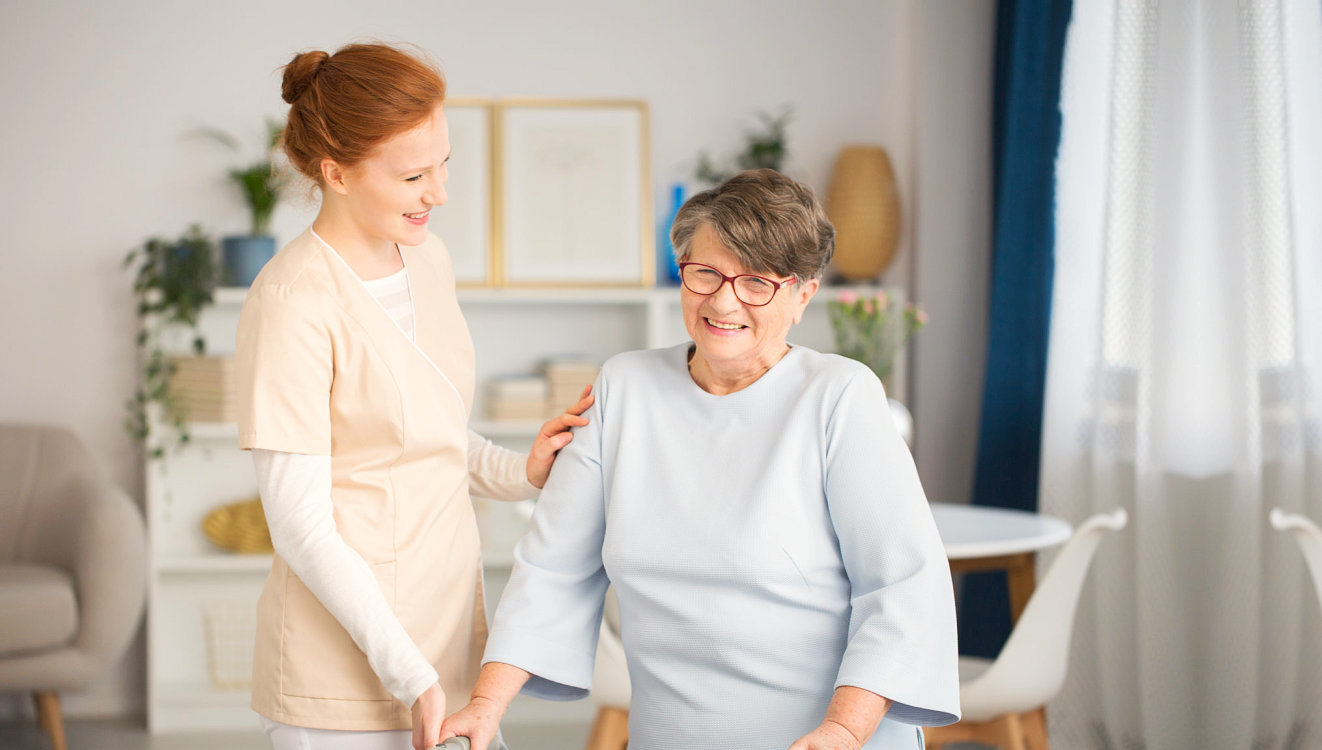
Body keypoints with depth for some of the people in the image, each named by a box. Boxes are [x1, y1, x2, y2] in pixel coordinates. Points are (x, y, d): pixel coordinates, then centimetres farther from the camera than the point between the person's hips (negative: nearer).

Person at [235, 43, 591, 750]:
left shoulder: (425, 257, 6)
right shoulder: (292, 302, -18)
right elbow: (300, 525, -17)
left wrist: (519, 472, -2)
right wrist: (412, 677, -17)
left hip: (445, 629, 7)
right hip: (346, 668, -7)